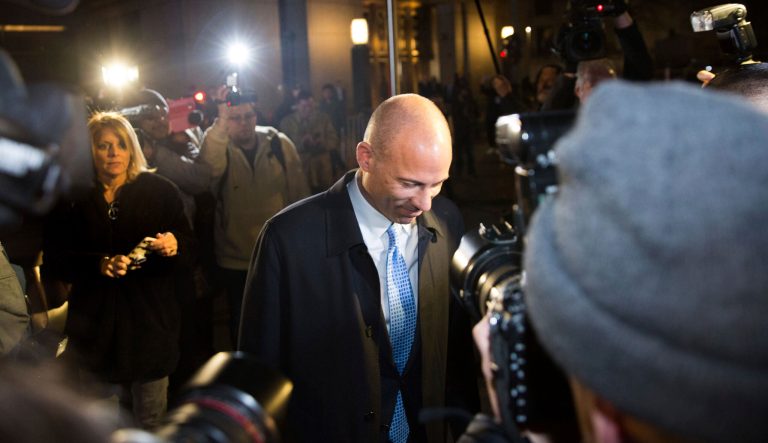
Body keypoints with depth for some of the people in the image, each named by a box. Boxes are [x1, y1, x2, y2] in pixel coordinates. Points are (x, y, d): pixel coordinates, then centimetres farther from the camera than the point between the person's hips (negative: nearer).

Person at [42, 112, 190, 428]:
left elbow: (188, 240, 4)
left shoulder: (160, 190, 0)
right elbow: (55, 258, -1)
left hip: (151, 316, -1)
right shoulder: (71, 198, 2)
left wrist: (174, 243, -20)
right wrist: (99, 264, -18)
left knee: (150, 417, 4)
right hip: (97, 320, 1)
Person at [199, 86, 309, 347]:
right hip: (236, 262, -1)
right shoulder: (217, 147, -8)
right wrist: (221, 123, -41)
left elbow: (299, 193, 2)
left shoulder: (279, 144, -5)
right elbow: (206, 172, -34)